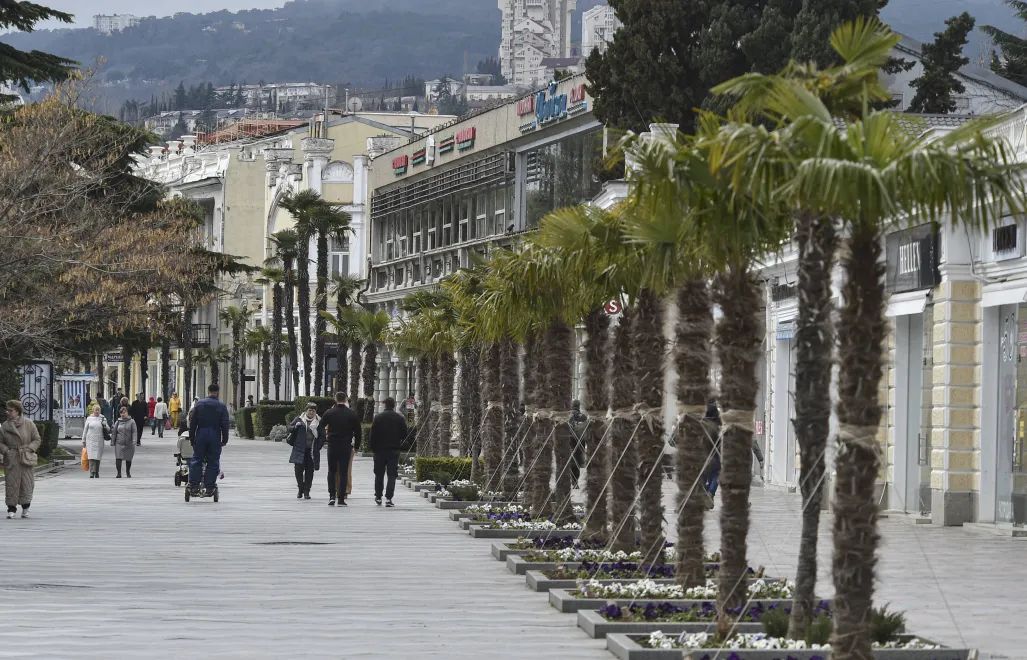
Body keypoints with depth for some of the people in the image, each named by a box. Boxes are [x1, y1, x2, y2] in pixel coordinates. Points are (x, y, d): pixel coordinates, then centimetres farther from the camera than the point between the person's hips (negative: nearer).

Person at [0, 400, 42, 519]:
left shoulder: (29, 424, 0)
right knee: (11, 484, -2)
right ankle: (11, 509, 3)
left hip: (26, 459, -1)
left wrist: (29, 449, -10)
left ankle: (25, 509, 14)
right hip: (11, 459, 1)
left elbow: (36, 440, 5)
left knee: (26, 484, 1)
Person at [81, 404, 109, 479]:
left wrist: (105, 426, -15)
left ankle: (97, 473, 17)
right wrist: (83, 441, 10)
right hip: (90, 440, -1)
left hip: (99, 441, 1)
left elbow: (108, 429, 8)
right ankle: (92, 473, -16)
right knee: (91, 457, -11)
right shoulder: (89, 419, 6)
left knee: (98, 457, 4)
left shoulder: (103, 419, 7)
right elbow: (85, 430, 10)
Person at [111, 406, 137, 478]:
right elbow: (114, 432, 12)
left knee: (128, 459, 10)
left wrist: (134, 440, -17)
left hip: (129, 444, -1)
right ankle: (119, 473, -8)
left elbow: (134, 432, -5)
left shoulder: (131, 421, 2)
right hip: (119, 443, 1)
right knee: (118, 458, -12)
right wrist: (112, 442, 7)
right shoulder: (117, 422, 9)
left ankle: (128, 472, 29)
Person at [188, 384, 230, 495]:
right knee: (213, 462, 4)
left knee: (196, 461, 7)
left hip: (200, 435, 1)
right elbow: (225, 425, -3)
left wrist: (192, 437, 9)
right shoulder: (222, 407, -3)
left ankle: (194, 486, 2)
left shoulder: (199, 404, 1)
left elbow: (193, 422, 2)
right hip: (215, 436, -1)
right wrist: (224, 440, 4)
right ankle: (209, 487, 3)